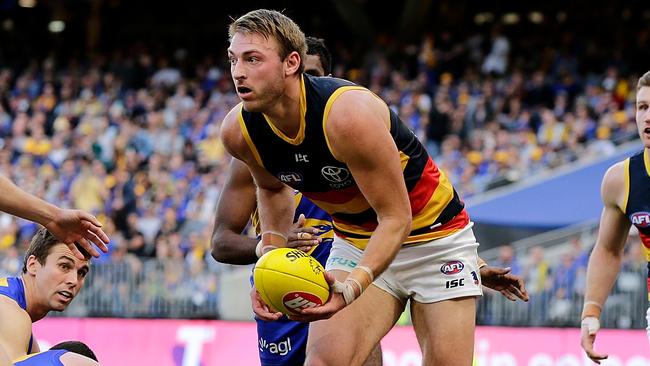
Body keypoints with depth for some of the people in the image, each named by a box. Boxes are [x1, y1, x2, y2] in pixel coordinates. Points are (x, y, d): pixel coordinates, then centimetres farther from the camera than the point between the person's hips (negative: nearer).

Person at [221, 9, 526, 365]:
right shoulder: (239, 131, -14)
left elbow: (395, 218, -27)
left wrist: (353, 285, -42)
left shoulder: (349, 115, -33)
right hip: (354, 241, 4)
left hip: (434, 236, -4)